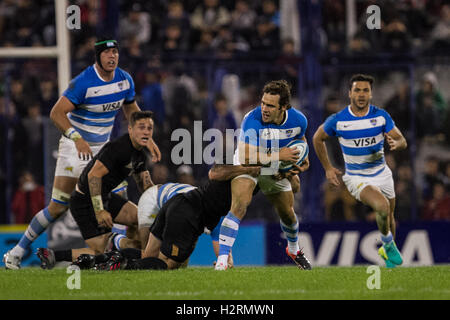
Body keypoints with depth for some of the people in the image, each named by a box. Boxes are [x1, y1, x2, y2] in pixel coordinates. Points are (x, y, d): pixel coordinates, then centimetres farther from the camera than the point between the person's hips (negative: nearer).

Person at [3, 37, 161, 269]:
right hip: (75, 146, -6)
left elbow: (131, 109, 19)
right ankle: (18, 251, 2)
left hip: (101, 148, 6)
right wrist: (76, 138, -34)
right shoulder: (83, 82, -20)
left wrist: (147, 138, 10)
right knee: (58, 207, -8)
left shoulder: (125, 80, 0)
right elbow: (56, 113, -22)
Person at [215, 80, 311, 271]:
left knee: (287, 213, 14)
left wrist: (303, 159, -7)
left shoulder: (298, 120, -18)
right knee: (239, 205, -28)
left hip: (275, 169, 5)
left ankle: (293, 249, 48)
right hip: (247, 165, -5)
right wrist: (278, 155, -35)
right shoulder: (253, 120, -34)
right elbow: (245, 157, -37)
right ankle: (222, 261, -31)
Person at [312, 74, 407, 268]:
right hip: (357, 177, -4)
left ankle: (387, 250, 44)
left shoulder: (381, 116, -8)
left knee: (388, 216, 13)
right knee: (382, 207, -27)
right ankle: (388, 244, 0)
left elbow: (402, 141, -5)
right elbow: (318, 139, 5)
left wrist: (395, 143, -30)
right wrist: (327, 168, 4)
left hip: (381, 173, 4)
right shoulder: (337, 120, -12)